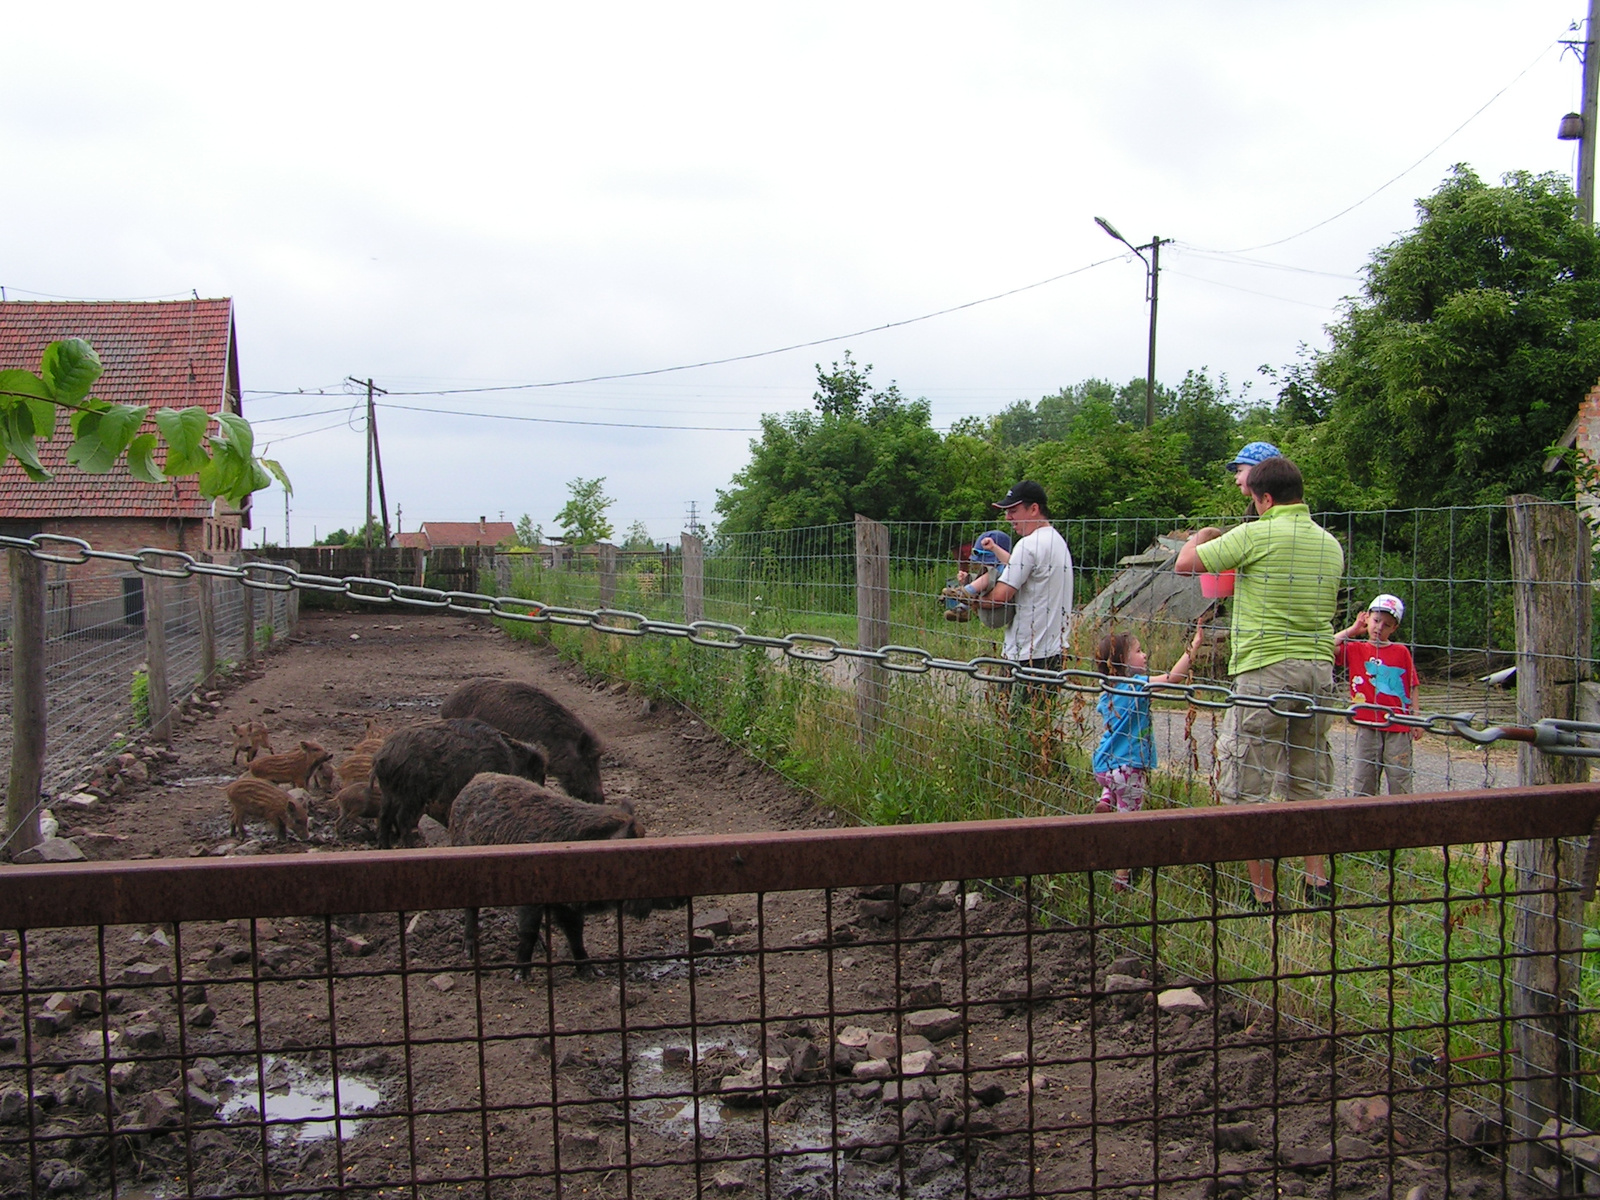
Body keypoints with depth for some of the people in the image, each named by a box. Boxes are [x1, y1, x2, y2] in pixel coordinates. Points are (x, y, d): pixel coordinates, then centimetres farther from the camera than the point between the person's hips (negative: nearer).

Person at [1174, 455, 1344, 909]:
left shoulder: (1256, 535, -10)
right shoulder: (1331, 544, 11)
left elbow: (1185, 564, -4)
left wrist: (1202, 537, 18)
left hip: (1265, 669, -7)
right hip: (1320, 668, 7)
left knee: (1248, 788, 1)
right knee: (1309, 785, 17)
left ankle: (1263, 895, 4)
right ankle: (1318, 883, 17)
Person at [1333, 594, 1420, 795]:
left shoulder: (1402, 652, 4)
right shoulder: (1355, 649, 6)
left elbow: (1412, 687, 6)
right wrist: (1351, 631, -1)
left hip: (1398, 727, -1)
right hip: (1367, 726, 1)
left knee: (1399, 776, 0)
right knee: (1364, 776, 5)